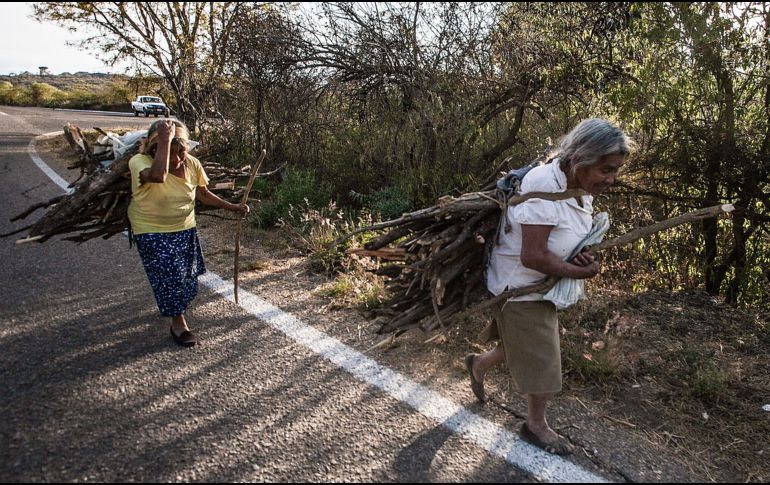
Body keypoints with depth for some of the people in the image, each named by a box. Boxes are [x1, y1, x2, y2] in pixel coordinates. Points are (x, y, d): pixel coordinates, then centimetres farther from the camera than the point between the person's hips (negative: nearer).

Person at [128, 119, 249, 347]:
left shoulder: (192, 164, -12)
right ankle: (178, 323, 15)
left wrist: (232, 207, -3)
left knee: (186, 273, 20)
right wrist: (165, 141, -46)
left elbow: (203, 194, 4)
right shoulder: (140, 162, -26)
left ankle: (174, 304, 52)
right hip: (153, 232, -5)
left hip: (185, 229, 5)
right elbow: (158, 175, -50)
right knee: (168, 275, -6)